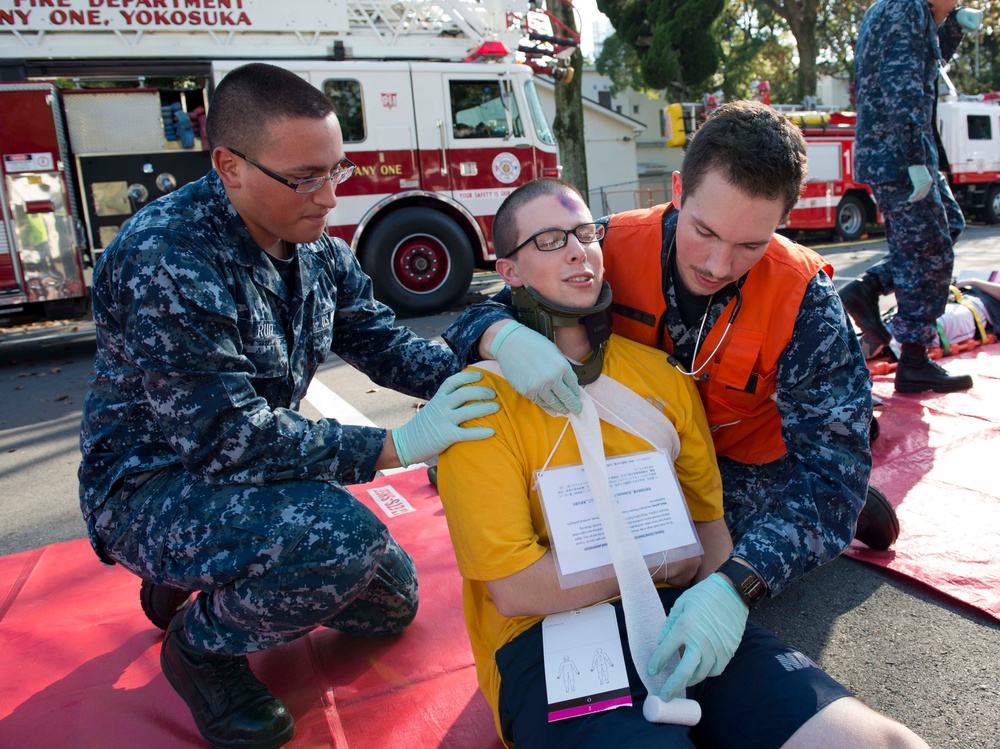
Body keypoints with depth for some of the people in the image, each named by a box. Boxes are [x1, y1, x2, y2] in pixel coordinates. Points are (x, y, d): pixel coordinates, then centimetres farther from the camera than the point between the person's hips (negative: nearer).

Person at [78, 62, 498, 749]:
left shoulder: (316, 248, -3)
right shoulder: (163, 261, -28)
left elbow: (381, 339, 0)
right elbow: (224, 439, -31)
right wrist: (395, 446, -31)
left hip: (251, 468, 8)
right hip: (150, 486, -8)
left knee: (392, 602, 12)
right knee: (342, 534, -34)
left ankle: (196, 578, 25)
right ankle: (201, 641, -2)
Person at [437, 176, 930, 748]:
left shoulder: (662, 375, 12)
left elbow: (708, 518, 14)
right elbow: (514, 588, -11)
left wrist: (720, 588, -8)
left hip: (683, 616, 6)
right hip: (548, 637, -5)